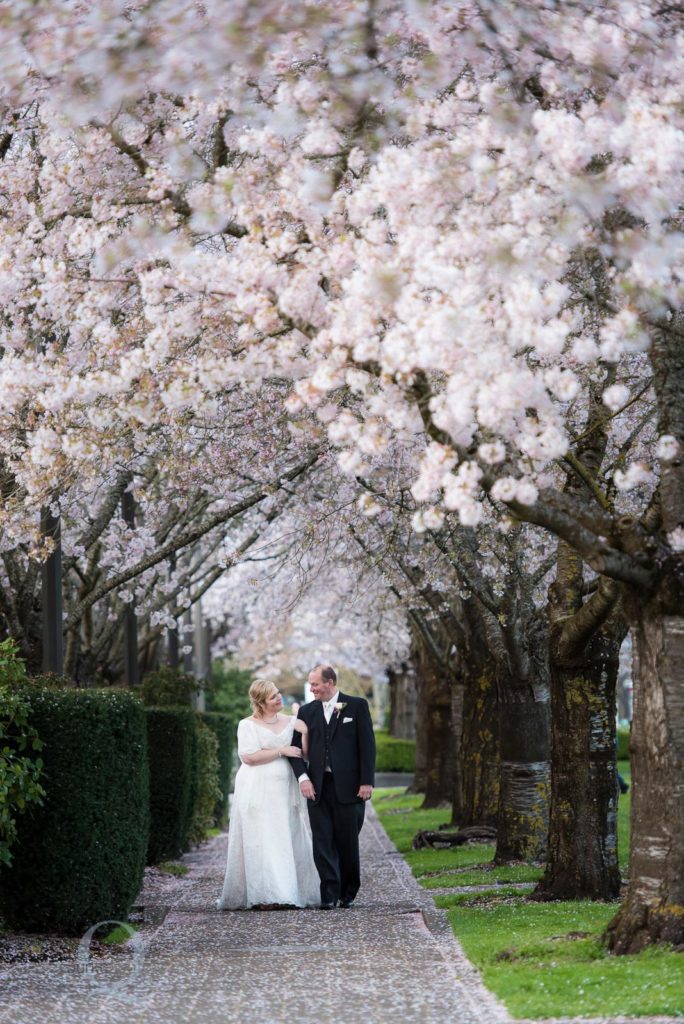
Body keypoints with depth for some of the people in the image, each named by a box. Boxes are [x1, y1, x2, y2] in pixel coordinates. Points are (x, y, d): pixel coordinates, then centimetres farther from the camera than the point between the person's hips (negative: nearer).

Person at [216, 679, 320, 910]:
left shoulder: (290, 722, 11)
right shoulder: (248, 725, -1)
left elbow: (304, 754, 9)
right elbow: (248, 756, -13)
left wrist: (305, 733, -8)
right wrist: (281, 751, -12)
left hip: (285, 791, 4)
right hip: (258, 791, -4)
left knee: (288, 841, 2)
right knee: (259, 841, -7)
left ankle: (289, 892, 7)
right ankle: (261, 895, -7)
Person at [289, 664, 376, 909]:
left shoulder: (357, 706, 1)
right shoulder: (306, 711, 10)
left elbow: (367, 745, -2)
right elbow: (296, 748, 8)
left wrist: (367, 781, -8)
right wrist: (303, 778, -7)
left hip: (348, 786, -3)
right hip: (318, 787, 3)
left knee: (347, 842, 5)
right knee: (323, 842, -4)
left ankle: (348, 892, 19)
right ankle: (330, 895, -3)